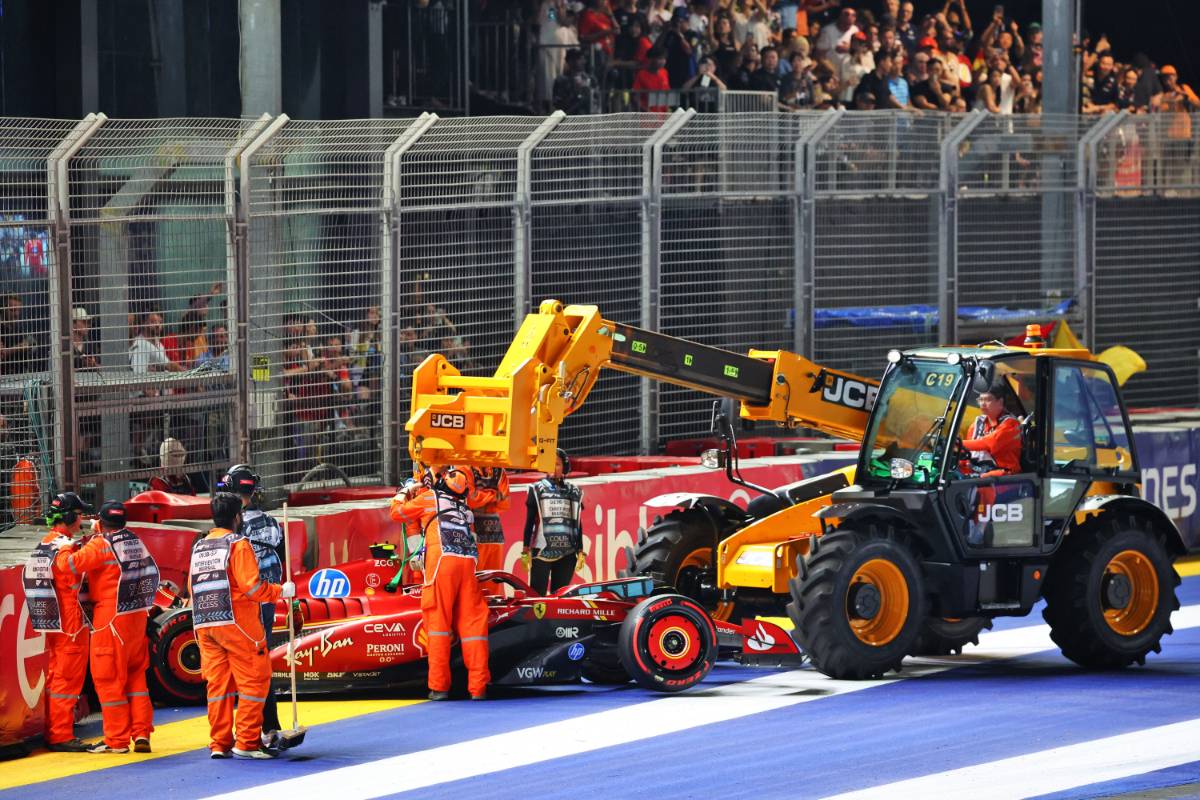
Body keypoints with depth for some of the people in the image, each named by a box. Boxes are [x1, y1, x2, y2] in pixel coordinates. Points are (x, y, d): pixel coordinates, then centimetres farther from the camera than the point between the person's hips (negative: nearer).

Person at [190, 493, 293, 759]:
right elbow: (252, 586, -15)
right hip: (238, 624, -7)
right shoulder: (238, 545, -7)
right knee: (254, 681, -1)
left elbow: (192, 587, 15)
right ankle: (247, 743, -5)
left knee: (218, 684, 9)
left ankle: (219, 744, 9)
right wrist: (281, 591, -1)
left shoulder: (199, 547, 13)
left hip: (204, 625, 7)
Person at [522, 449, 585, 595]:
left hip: (567, 554, 2)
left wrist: (580, 551, 13)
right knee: (537, 594, -6)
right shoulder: (538, 489, 5)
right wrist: (526, 550, -1)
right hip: (542, 551, -2)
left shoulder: (574, 492, 12)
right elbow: (529, 521, 5)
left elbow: (578, 523, 16)